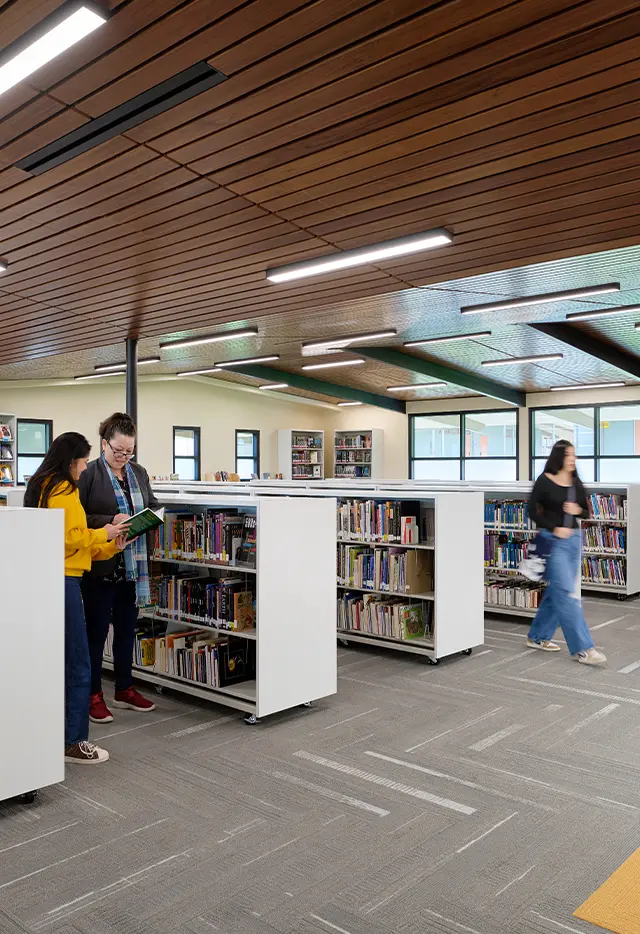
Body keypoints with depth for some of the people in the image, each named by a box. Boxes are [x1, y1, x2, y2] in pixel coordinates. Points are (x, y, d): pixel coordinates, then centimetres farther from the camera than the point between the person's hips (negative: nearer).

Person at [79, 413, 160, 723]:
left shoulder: (139, 473, 10)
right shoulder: (89, 474, -9)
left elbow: (153, 505, 21)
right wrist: (110, 521, -23)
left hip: (134, 566, 6)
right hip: (101, 566, -6)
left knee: (126, 629, 16)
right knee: (96, 631, 6)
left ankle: (124, 689, 30)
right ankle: (94, 695, 18)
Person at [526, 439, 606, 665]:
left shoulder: (576, 483, 8)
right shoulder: (544, 481, -8)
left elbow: (586, 511, 14)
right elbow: (532, 512, -8)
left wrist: (578, 510, -8)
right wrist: (553, 529, -16)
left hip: (574, 540, 7)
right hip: (553, 541, -7)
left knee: (556, 592, 12)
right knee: (566, 594, -8)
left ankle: (538, 637, 25)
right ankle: (583, 649, -6)